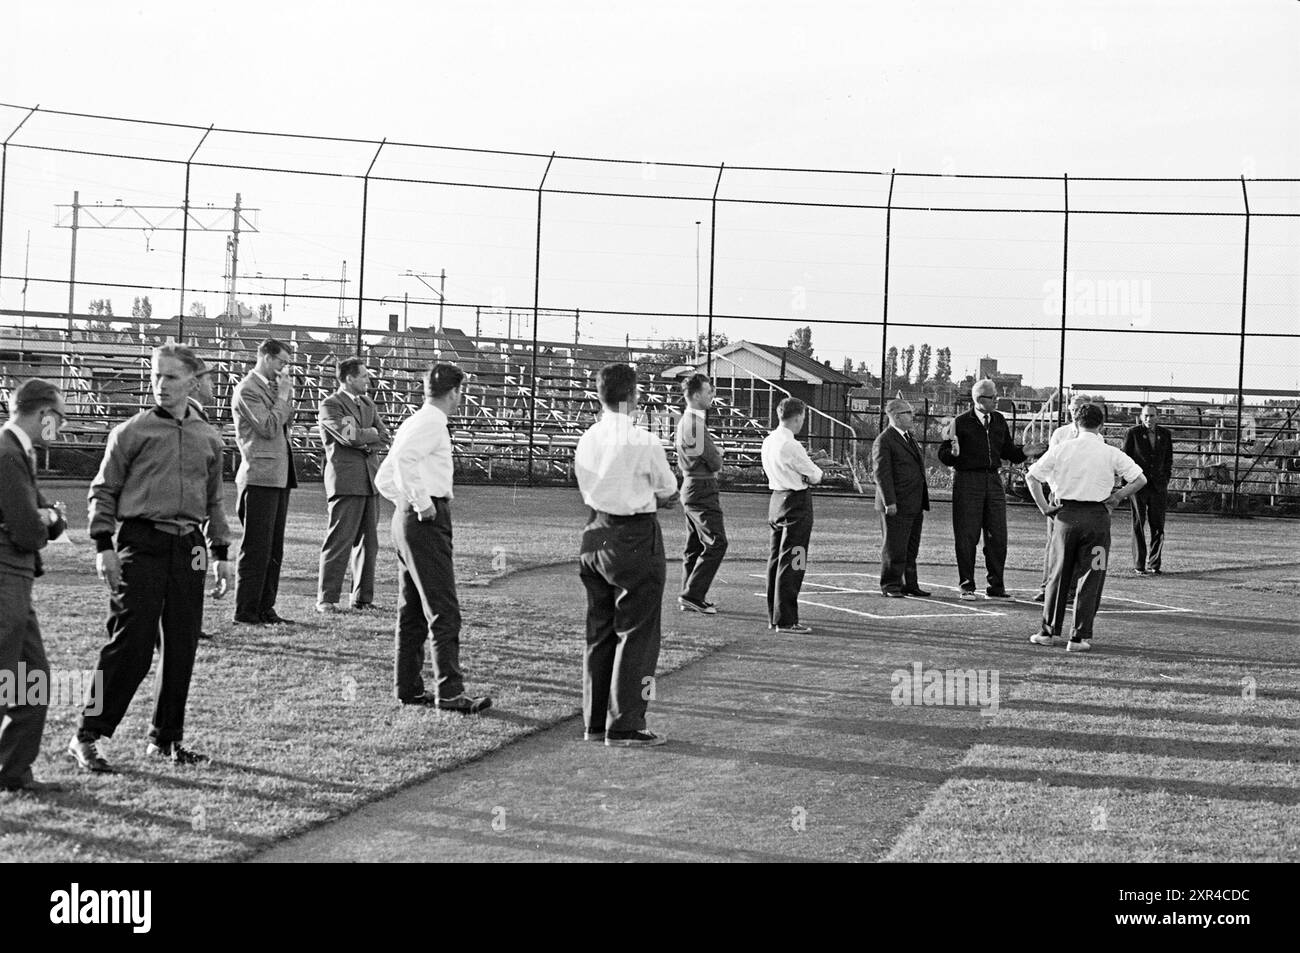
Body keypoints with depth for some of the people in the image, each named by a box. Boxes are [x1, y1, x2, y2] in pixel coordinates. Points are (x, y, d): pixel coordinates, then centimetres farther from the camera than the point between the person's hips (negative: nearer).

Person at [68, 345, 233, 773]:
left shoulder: (208, 438, 13)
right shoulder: (131, 432, 1)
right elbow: (103, 490, 2)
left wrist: (220, 553, 16)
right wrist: (104, 546, -7)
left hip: (188, 548, 4)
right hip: (141, 544, -4)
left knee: (182, 648, 6)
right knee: (131, 643, -9)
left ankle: (166, 738, 18)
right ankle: (87, 735, 2)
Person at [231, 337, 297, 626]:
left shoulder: (271, 386, 18)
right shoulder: (247, 389, -10)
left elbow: (286, 422, 17)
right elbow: (268, 427, -17)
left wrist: (287, 394, 7)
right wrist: (283, 395, -9)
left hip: (279, 477, 9)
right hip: (260, 477, -9)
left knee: (274, 549, 11)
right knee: (256, 549, -6)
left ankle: (265, 608, 16)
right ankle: (245, 611, -2)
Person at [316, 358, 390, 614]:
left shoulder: (368, 404, 20)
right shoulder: (330, 405, -4)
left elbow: (384, 437, 10)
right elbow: (350, 436, -17)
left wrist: (362, 436, -8)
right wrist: (372, 432, 1)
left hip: (370, 480, 7)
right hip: (345, 480, -7)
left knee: (368, 542, 6)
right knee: (340, 540, -8)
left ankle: (363, 598, 12)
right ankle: (326, 599, -3)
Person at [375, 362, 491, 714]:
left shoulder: (413, 422, 18)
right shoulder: (432, 423, -11)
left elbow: (383, 478, 23)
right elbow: (402, 458, -29)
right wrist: (422, 503, -23)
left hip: (406, 517, 10)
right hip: (428, 523, -10)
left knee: (412, 611, 14)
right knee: (444, 611, -10)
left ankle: (408, 686, 19)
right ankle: (449, 692, -12)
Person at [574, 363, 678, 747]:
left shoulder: (586, 440, 3)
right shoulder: (642, 442, -16)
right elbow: (669, 493, -3)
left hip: (596, 534, 7)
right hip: (636, 539, -7)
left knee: (599, 633, 15)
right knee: (636, 634, 2)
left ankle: (595, 721, 24)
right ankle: (624, 726, 6)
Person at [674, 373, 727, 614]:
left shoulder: (686, 420, 15)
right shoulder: (695, 422, -18)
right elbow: (713, 460, -16)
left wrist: (714, 463, 0)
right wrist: (717, 463, 5)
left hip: (691, 487, 11)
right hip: (702, 489, -11)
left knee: (695, 545, 14)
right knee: (716, 543, -11)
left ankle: (689, 598, 18)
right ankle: (692, 595, -12)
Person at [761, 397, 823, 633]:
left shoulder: (768, 441, 8)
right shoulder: (791, 446, -19)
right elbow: (815, 476, -10)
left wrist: (805, 464, 7)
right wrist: (814, 473, 11)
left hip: (776, 498, 9)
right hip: (797, 501, -9)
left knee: (776, 559, 14)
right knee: (791, 562, -6)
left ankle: (774, 615, 22)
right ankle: (785, 620, -4)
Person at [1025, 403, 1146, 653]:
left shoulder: (1061, 449, 2)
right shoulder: (1111, 454, -1)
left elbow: (1031, 476, 1)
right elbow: (1140, 480, -4)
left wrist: (1044, 507, 6)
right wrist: (1116, 497, 6)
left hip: (1067, 513, 2)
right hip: (1097, 517, -2)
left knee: (1058, 575, 13)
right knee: (1091, 578, 4)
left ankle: (1048, 631, 17)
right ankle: (1080, 637, 3)